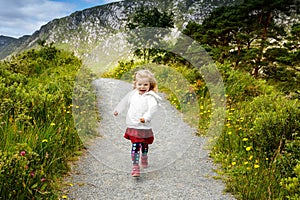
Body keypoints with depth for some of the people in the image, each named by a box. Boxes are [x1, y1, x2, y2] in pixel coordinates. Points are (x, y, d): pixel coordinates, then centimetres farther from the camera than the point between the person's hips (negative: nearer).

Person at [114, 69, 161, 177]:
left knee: (144, 145, 11)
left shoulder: (150, 97, -14)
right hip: (132, 126, 4)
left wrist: (146, 117, -47)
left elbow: (152, 108, -30)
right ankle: (135, 166, 7)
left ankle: (144, 157, 41)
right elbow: (125, 101, 24)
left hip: (144, 127, -3)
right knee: (135, 146, 3)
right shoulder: (133, 94, 6)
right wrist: (117, 110, 34)